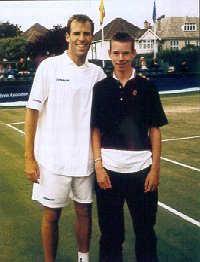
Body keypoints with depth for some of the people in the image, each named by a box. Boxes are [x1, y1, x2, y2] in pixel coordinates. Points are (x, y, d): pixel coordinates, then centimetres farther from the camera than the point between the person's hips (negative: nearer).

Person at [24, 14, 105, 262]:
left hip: (85, 159, 3)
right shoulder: (49, 66, -5)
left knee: (84, 211, 14)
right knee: (52, 214, 8)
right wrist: (29, 158, -8)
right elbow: (32, 112, -5)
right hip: (53, 158, -3)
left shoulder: (97, 73, 5)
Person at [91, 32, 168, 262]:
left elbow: (155, 130, 2)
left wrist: (155, 168, -4)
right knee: (110, 230, 12)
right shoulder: (101, 88, 3)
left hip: (141, 169, 0)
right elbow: (95, 130, 4)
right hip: (108, 169, 1)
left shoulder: (146, 87, 1)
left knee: (145, 228, 11)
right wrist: (98, 165, -5)